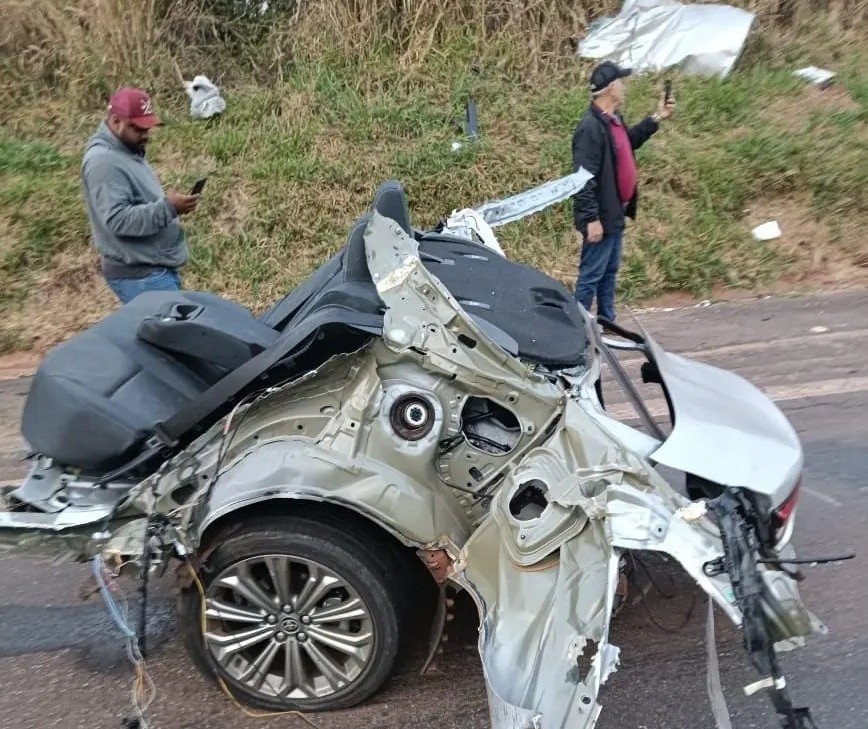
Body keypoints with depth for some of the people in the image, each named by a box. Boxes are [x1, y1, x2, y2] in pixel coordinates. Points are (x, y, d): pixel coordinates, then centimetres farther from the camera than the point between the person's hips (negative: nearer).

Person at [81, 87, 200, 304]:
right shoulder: (104, 161, -18)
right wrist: (168, 207, -29)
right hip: (138, 274, -10)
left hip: (158, 267, 10)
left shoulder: (129, 151, 15)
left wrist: (170, 203, 11)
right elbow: (118, 220, -26)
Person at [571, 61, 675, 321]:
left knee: (610, 273, 17)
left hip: (615, 214, 10)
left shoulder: (614, 119, 9)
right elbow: (584, 179, -25)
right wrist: (591, 218, -25)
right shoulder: (590, 127, -21)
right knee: (591, 276, -3)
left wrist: (656, 119, 27)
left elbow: (629, 142, 30)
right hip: (600, 217, -10)